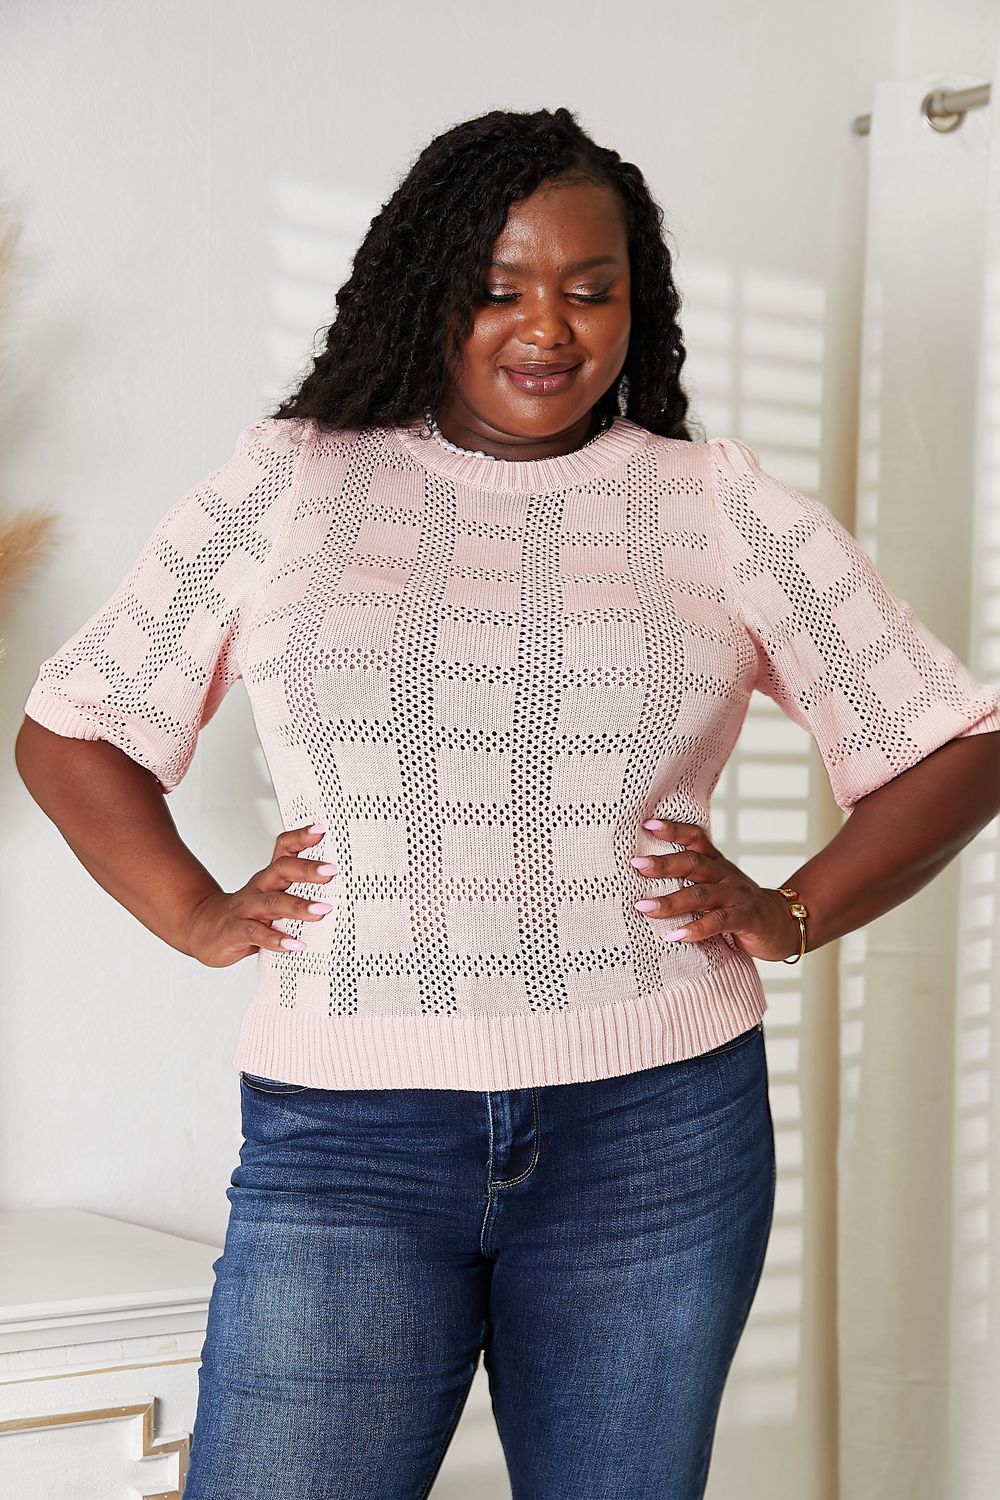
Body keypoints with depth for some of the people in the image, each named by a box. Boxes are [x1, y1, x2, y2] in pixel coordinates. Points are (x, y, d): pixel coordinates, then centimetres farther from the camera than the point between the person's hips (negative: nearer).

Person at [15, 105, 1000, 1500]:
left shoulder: (723, 504, 7)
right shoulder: (285, 483, 8)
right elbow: (69, 729, 13)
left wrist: (792, 916, -1)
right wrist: (196, 914, 0)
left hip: (658, 1126, 1)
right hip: (344, 1124, 0)